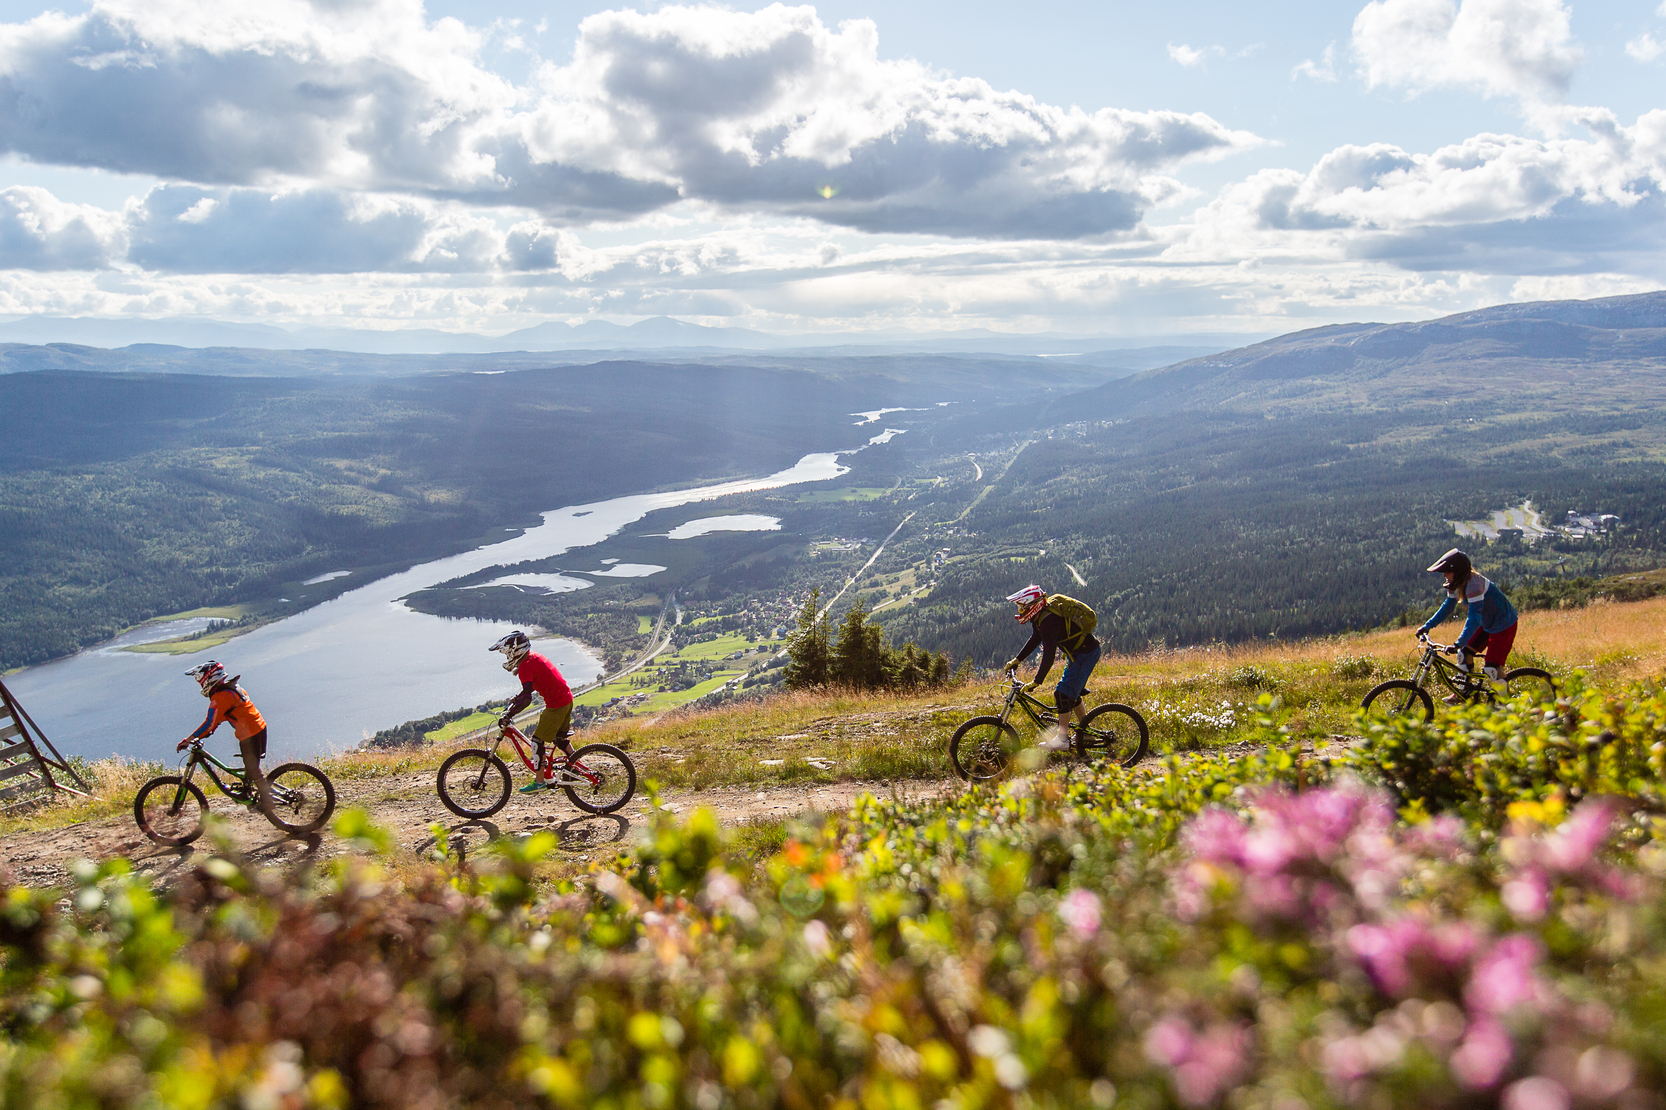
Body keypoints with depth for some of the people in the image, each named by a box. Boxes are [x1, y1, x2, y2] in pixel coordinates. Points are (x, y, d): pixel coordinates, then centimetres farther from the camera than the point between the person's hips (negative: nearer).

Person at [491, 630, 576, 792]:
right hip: (567, 699, 9)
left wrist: (508, 715, -23)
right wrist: (514, 702, 27)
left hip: (556, 705, -9)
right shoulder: (534, 657, 13)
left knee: (538, 740, -1)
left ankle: (539, 781, 4)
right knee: (559, 738, 23)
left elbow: (526, 698, -25)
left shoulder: (525, 666, -16)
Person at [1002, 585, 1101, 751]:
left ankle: (1062, 739, -6)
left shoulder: (1049, 620, -29)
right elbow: (1035, 640, 18)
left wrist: (1036, 682, -29)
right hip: (1078, 652, 10)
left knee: (1063, 693, -11)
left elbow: (1048, 656, -31)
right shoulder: (1040, 616, 1)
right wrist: (1016, 660, 17)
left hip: (1085, 654, -10)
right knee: (1072, 693, 18)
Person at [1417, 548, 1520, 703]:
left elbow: (1474, 616, -38)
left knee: (1491, 668, -12)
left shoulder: (1473, 584, -32)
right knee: (1464, 653, 3)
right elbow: (1447, 606, 6)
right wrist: (1427, 626, -3)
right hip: (1487, 624, 9)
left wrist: (1459, 643, -45)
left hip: (1504, 625, -9)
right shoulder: (1456, 583, -5)